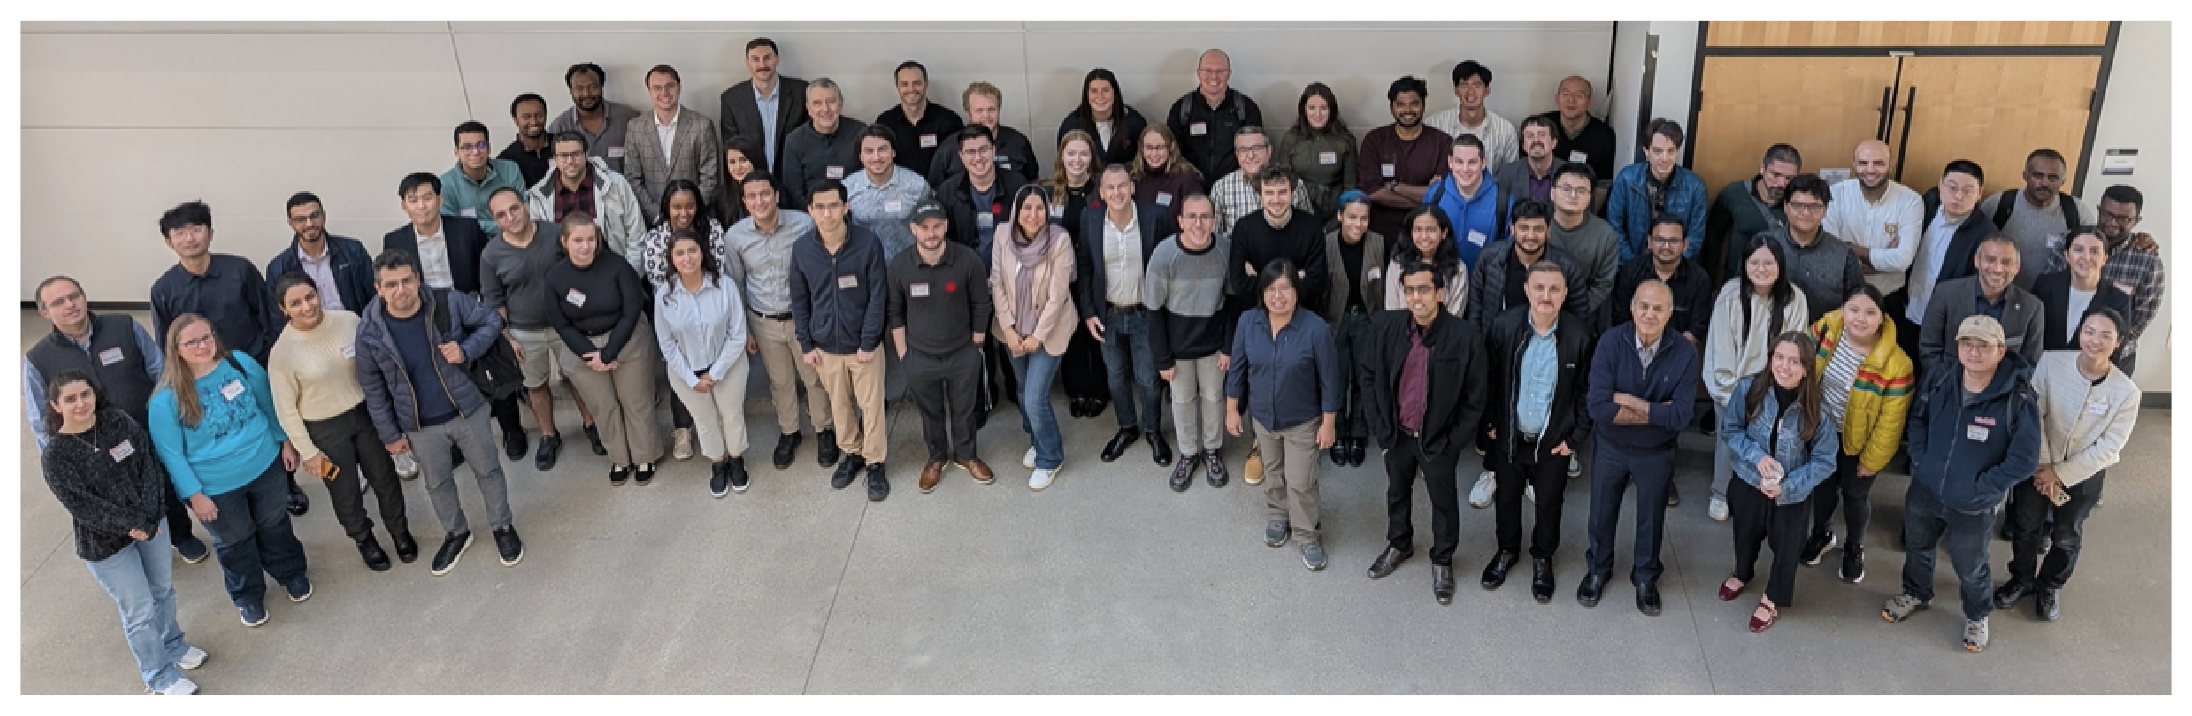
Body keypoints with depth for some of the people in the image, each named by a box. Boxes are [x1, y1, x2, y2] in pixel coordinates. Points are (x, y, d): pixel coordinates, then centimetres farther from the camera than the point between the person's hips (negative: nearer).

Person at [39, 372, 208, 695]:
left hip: (151, 521, 4)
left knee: (163, 589, 20)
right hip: (105, 543, -4)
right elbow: (81, 504, -18)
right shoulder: (55, 455, -16)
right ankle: (160, 675, 24)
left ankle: (173, 645, 46)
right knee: (141, 610, 5)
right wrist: (130, 526, -22)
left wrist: (149, 517, -16)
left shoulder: (118, 420, -5)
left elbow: (149, 465, -6)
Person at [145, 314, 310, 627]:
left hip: (264, 466, 2)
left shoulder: (241, 363, -13)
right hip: (216, 486, -2)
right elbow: (170, 453, -13)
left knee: (274, 524, 24)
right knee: (235, 542, 18)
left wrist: (285, 442, 7)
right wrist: (194, 495, -12)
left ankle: (292, 574, 48)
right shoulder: (166, 398, -21)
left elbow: (269, 404, 3)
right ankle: (248, 595, 42)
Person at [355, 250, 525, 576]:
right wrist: (390, 434, 1)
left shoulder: (449, 303, -21)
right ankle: (456, 534, 46)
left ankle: (503, 527, 40)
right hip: (421, 426, 1)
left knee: (488, 470, 16)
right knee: (438, 484, 20)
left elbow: (492, 321, -4)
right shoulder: (369, 331, -17)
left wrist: (467, 349, -23)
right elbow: (372, 386, -4)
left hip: (467, 410, -1)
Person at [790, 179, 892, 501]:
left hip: (863, 346, -2)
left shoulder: (869, 244, -16)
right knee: (839, 404, 17)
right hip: (825, 346, 3)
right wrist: (806, 345, 1)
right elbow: (800, 301, 3)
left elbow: (877, 297, -12)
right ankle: (851, 453, 37)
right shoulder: (801, 249, -7)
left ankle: (875, 464, 24)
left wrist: (868, 344, -12)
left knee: (871, 405, 6)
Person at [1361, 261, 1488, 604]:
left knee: (1443, 501, 17)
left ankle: (1442, 560, 39)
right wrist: (1380, 423, -2)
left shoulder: (1464, 336, -21)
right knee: (1397, 492, 25)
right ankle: (1399, 545, 49)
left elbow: (1474, 399, -12)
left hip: (1438, 439, -3)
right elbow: (1368, 376, 1)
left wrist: (1454, 441, -11)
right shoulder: (1387, 326, -12)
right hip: (1397, 433, 3)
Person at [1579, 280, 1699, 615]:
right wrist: (1655, 411, -26)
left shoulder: (1685, 352, -21)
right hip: (1610, 448, 0)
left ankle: (1646, 577, 45)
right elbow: (1597, 407, -28)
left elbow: (1680, 417, -26)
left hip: (1657, 453, 0)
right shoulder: (1611, 342, -22)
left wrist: (1629, 401, -26)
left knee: (1651, 519, 21)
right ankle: (1598, 569, 45)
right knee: (1602, 514, 20)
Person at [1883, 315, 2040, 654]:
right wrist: (1919, 461, -3)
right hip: (1924, 490, 4)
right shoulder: (1939, 380, -10)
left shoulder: (2019, 398, -22)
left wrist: (1980, 488, -18)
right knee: (1916, 548, 25)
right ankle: (1916, 594, 53)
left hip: (1973, 507, -4)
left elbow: (2024, 460, -17)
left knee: (1969, 567, 17)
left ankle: (1976, 616, 45)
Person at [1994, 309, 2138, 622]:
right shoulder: (2051, 362, -20)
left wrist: (2061, 474, -17)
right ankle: (2022, 578, 39)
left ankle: (2050, 586, 41)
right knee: (2025, 526, 13)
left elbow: (2109, 446, -17)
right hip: (2039, 463, 1)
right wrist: (2044, 466, -17)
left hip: (2084, 473, -1)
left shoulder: (2126, 391, -22)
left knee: (2066, 536, 16)